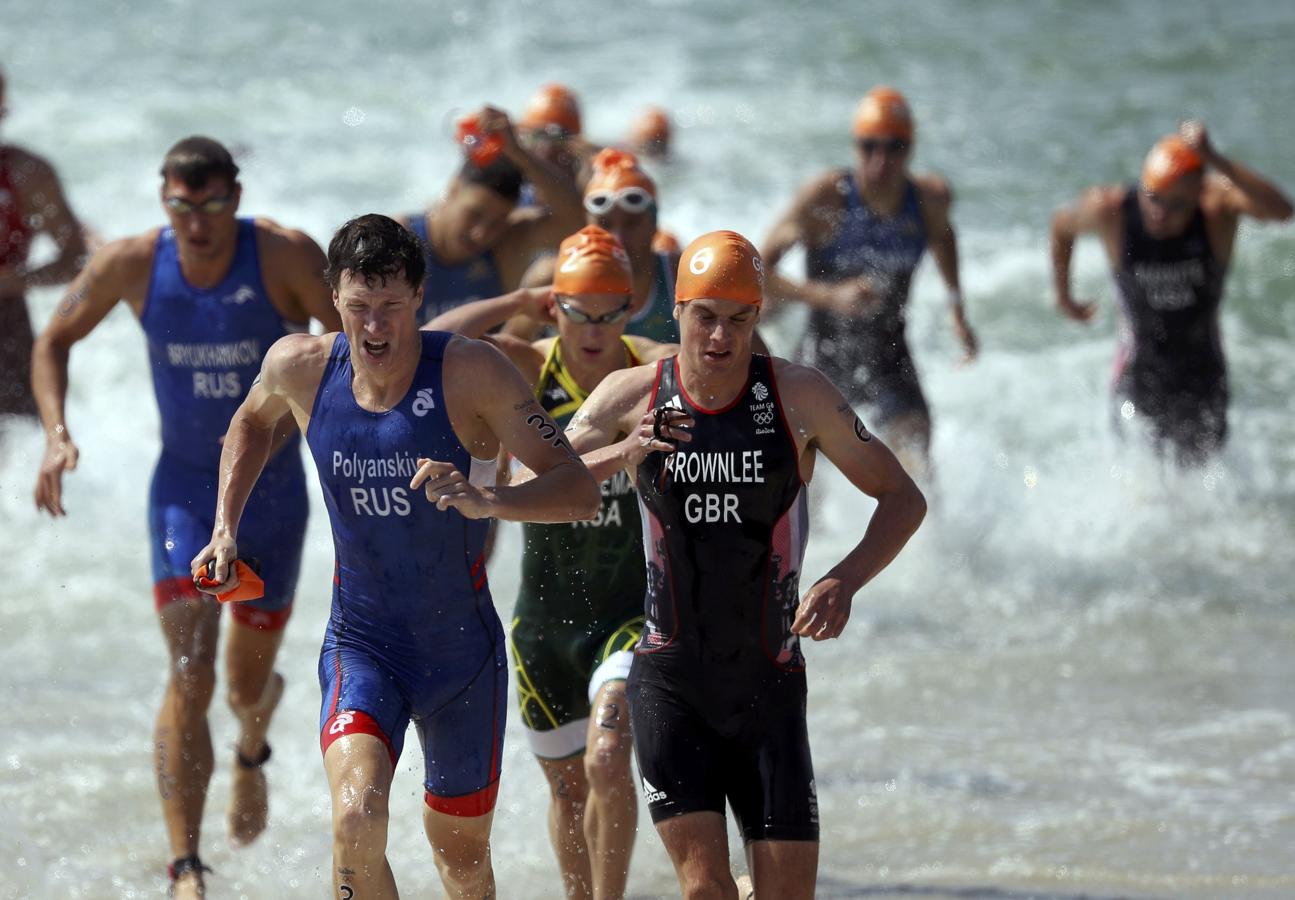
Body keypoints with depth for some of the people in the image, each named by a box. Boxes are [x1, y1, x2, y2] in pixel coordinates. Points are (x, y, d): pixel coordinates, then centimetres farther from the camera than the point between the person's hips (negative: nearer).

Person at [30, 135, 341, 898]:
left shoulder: (287, 256, -17)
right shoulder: (132, 264, -10)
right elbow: (54, 342, 4)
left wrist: (285, 420, -29)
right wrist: (56, 431, -11)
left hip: (272, 487, 0)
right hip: (184, 485, 0)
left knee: (248, 683, 13)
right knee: (189, 671, -17)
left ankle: (253, 749, 54)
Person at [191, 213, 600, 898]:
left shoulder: (471, 374, -18)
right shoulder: (300, 367, -8)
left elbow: (579, 491, -22)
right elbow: (252, 422, 18)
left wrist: (487, 500, -40)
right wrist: (226, 528, 9)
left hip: (462, 649, 0)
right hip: (361, 643, 1)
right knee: (357, 823, -26)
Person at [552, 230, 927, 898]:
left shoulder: (799, 395, -5)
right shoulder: (632, 396, -3)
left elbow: (903, 499, 2)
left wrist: (844, 582, -15)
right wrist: (621, 454, -21)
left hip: (769, 682, 1)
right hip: (670, 682, -1)